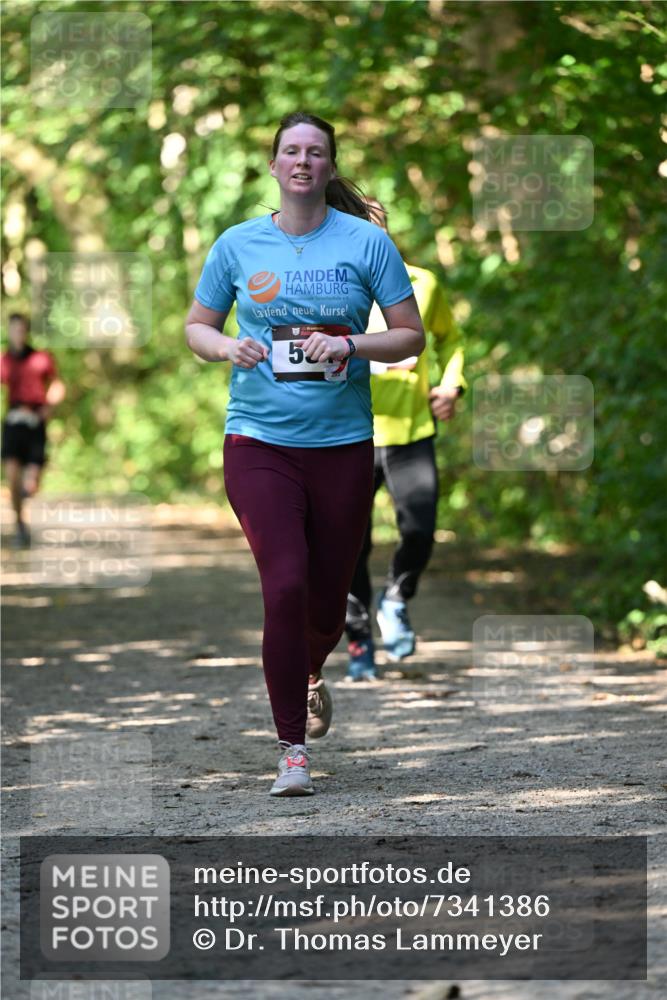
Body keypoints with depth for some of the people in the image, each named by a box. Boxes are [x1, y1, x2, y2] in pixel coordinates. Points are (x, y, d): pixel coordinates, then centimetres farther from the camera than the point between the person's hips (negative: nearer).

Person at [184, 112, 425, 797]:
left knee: (327, 602, 8)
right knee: (285, 585, -16)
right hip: (258, 439, -1)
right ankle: (292, 749, -8)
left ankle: (310, 672, 46)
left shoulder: (366, 242, 0)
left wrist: (350, 345, -15)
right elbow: (197, 325, 14)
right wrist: (228, 348, -8)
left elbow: (411, 336, 3)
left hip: (342, 442, 1)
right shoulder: (238, 244, 3)